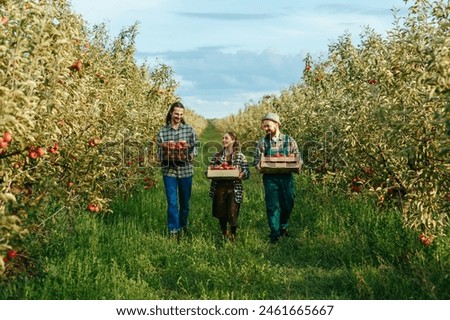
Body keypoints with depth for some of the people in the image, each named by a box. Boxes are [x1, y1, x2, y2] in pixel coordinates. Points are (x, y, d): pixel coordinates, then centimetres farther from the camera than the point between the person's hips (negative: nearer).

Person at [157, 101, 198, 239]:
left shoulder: (189, 129, 3)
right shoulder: (162, 131, 1)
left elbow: (195, 147, 5)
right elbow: (159, 151, 5)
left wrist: (191, 155, -15)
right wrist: (164, 157, -16)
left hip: (186, 170, 1)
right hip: (169, 171, -1)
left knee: (185, 201, 13)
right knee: (172, 203, -4)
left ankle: (183, 226, 32)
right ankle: (173, 231, 2)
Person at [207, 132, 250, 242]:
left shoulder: (240, 156, 2)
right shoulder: (217, 155, 10)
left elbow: (247, 172, -1)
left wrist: (241, 175, -21)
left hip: (234, 189, -3)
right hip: (219, 188, 3)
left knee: (232, 215, -6)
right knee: (221, 214, 10)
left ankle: (232, 236, 11)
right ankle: (224, 234, 31)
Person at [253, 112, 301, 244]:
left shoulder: (289, 140, 2)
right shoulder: (262, 142, 3)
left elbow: (298, 157, 5)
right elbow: (256, 160, 3)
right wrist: (260, 167, -18)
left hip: (286, 177, 1)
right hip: (270, 178, -1)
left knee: (288, 204, 8)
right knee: (272, 205, 1)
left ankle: (283, 227, 33)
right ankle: (275, 233, 12)